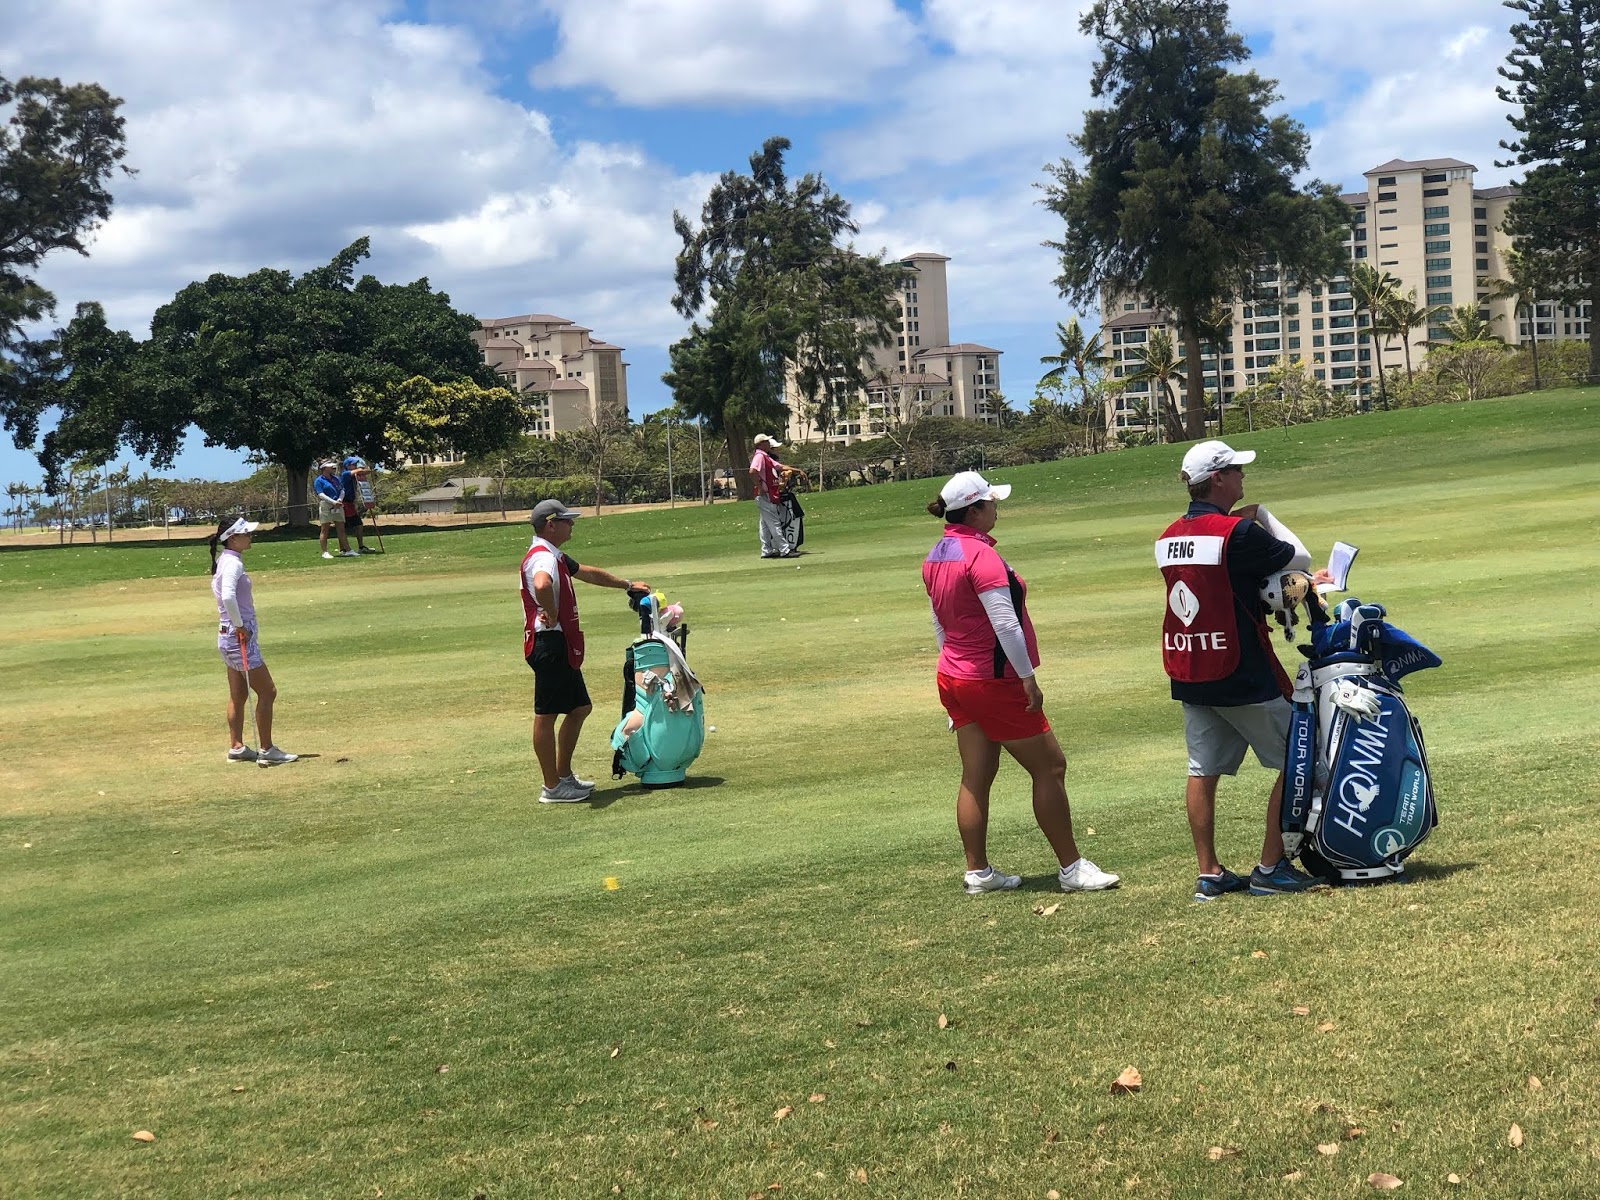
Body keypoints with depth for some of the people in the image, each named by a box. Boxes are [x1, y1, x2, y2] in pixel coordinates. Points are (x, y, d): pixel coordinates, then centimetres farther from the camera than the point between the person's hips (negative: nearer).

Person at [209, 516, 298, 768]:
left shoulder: (223, 561, 11)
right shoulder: (233, 563, -18)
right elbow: (228, 597, -34)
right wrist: (240, 626, -22)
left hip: (228, 636, 10)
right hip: (239, 637, -10)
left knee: (238, 695, 15)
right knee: (267, 692, -3)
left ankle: (236, 747, 21)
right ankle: (267, 751, 0)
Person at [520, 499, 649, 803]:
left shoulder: (556, 557, 19)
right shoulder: (542, 557, -17)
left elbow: (589, 573, 34)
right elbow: (542, 586, -40)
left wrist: (627, 584, 42)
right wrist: (552, 615, -24)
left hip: (563, 646, 11)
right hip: (548, 643, -11)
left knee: (580, 708, 18)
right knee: (546, 715, -4)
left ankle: (564, 775, 26)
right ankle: (552, 788, 2)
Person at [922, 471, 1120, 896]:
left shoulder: (935, 557, 8)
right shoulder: (980, 554, -19)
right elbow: (1005, 625, -23)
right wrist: (1028, 678, -19)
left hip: (953, 677, 9)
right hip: (993, 681, -9)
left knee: (975, 777, 12)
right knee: (1050, 767, 0)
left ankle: (977, 872, 16)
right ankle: (1071, 868, 5)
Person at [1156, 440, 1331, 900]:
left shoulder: (1168, 539, 7)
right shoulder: (1237, 532, -17)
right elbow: (1300, 559, -4)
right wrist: (1262, 515, 8)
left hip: (1188, 674, 7)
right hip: (1242, 676, -7)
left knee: (1203, 772, 11)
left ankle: (1209, 874, 14)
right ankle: (1270, 868, 6)